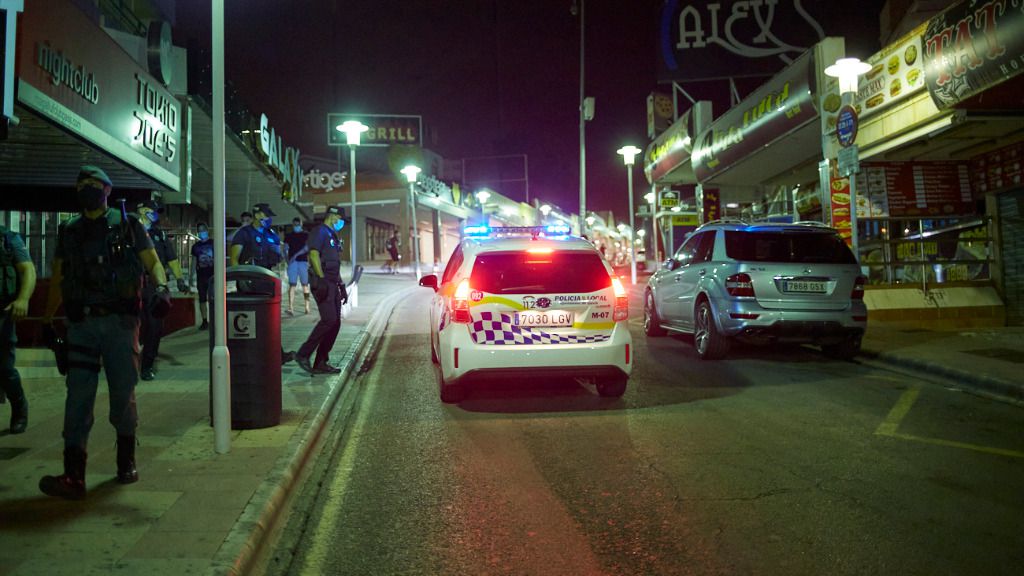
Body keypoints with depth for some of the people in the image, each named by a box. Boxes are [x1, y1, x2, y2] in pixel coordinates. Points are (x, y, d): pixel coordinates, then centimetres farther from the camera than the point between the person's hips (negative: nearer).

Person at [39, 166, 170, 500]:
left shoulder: (128, 226, 5)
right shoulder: (68, 232, 14)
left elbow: (153, 263, 1)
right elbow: (57, 280, 18)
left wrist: (162, 288, -19)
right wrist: (47, 320, 16)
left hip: (121, 322, -2)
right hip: (81, 324, 2)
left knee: (123, 394, 5)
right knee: (78, 397, -5)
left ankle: (126, 461, 22)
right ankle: (74, 476, -7)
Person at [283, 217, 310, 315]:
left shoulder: (306, 235, 7)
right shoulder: (288, 235, 14)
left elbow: (307, 247, -6)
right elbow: (285, 249, 11)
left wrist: (296, 255, -14)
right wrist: (287, 260, -3)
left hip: (303, 261, -1)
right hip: (292, 262, 1)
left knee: (305, 284, 3)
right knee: (292, 284, -8)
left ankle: (307, 307, 6)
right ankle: (290, 307, -15)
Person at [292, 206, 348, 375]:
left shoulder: (332, 236, 25)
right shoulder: (320, 232, -4)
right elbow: (314, 255, -17)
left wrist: (341, 286, 23)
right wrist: (322, 279, -24)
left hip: (332, 284, 10)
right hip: (322, 283, -10)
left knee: (335, 322, 4)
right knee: (329, 319, -18)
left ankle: (320, 363, 7)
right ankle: (303, 354, -10)